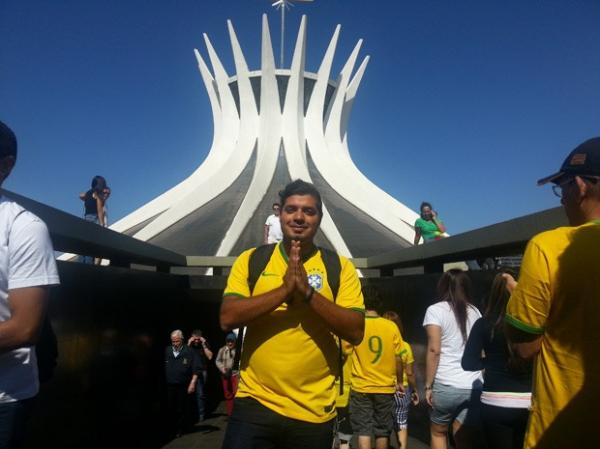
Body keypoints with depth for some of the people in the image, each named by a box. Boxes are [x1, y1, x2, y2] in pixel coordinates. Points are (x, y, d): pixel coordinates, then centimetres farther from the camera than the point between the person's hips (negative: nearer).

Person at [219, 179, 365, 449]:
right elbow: (228, 318, -9)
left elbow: (355, 332, -7)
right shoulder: (250, 260, 2)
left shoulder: (340, 267, 0)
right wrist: (285, 288, -18)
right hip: (255, 403, 0)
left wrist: (308, 293, -18)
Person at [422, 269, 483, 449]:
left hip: (446, 385, -4)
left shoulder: (435, 310, -4)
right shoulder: (475, 311, 11)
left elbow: (434, 350, -10)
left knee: (438, 432, 18)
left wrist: (428, 385, -6)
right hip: (474, 386, 4)